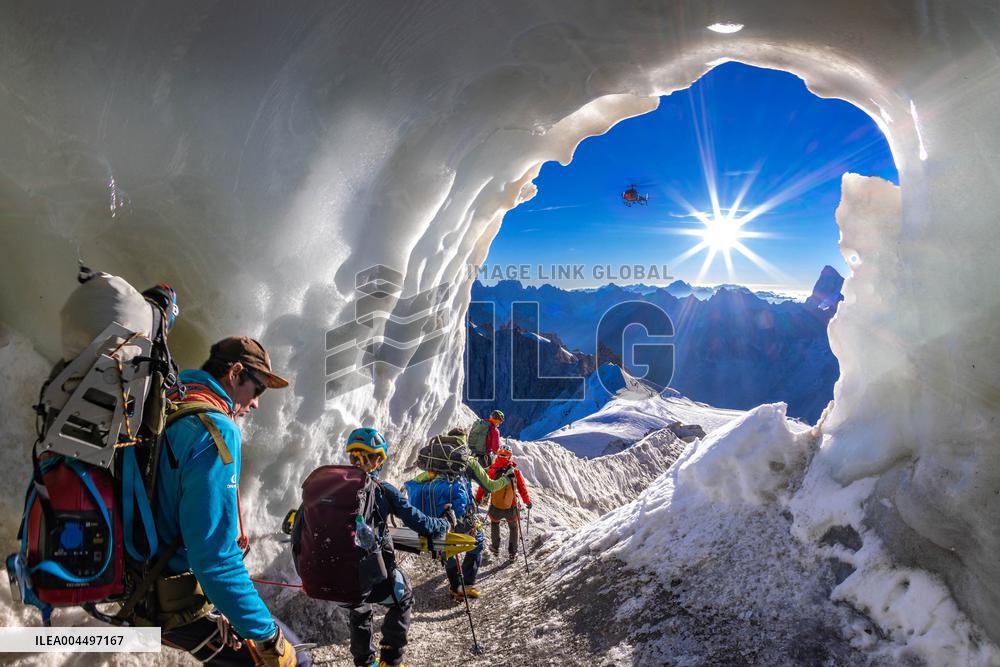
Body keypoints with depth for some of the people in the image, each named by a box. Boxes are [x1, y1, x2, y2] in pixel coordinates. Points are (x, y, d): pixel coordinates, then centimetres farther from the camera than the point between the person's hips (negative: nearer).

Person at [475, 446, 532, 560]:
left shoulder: (492, 471, -13)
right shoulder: (515, 472, -12)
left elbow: (483, 486, -4)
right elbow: (522, 489, -2)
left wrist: (478, 499, 13)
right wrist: (527, 501, 14)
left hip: (495, 508, 0)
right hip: (511, 509, 0)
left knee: (494, 523, 31)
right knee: (513, 527, 26)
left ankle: (495, 548, 38)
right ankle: (512, 552, 30)